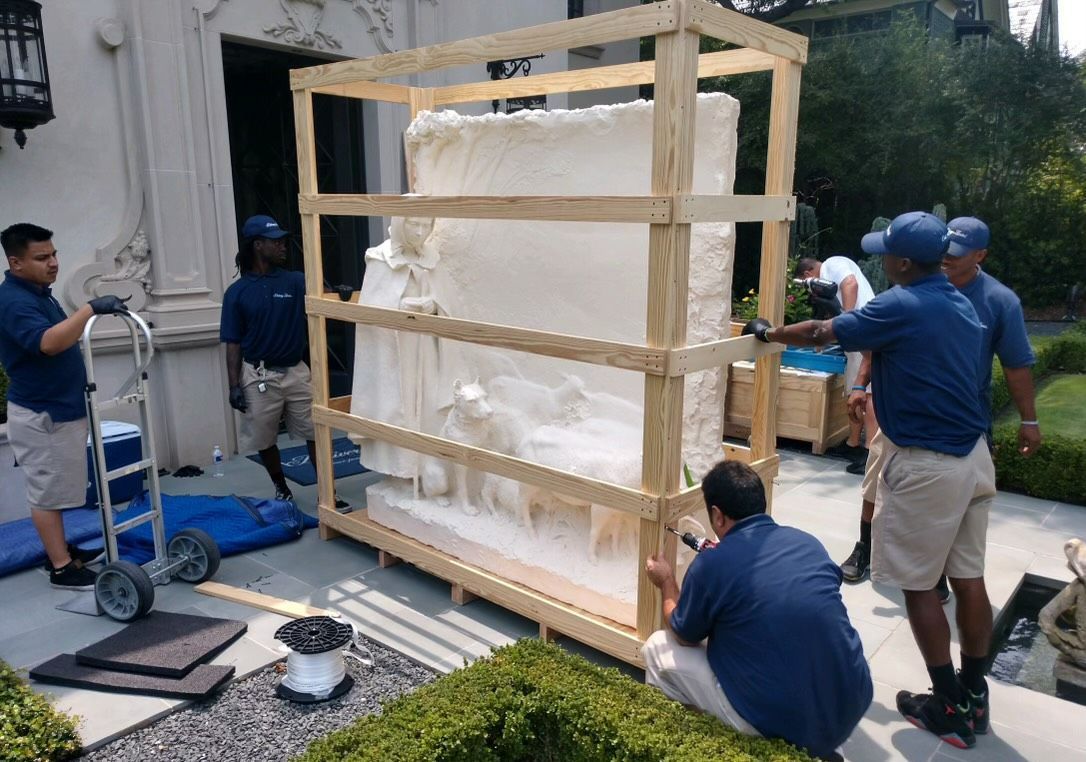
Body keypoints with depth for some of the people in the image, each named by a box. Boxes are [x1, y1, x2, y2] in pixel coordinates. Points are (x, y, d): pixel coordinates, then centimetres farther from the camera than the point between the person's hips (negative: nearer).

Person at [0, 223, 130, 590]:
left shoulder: (39, 292, 10)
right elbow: (47, 343, -38)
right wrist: (90, 309, -42)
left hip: (61, 408, 10)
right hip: (40, 415, -10)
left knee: (54, 488, 18)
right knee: (46, 491, 0)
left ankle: (61, 550, 29)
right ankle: (62, 567, 8)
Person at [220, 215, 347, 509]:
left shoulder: (296, 282, 2)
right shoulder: (237, 293, -2)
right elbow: (233, 345, -1)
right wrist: (234, 386, -6)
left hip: (296, 372, 1)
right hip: (260, 377, -1)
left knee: (316, 434, 1)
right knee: (265, 441, 10)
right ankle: (282, 491, 30)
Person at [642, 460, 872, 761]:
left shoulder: (711, 564, -13)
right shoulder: (808, 542, 2)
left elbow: (683, 637, 6)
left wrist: (667, 583, 23)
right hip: (854, 708, 6)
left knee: (656, 649, 9)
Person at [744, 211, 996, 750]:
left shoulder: (900, 306, -15)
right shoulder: (960, 304, 10)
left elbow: (820, 334, -7)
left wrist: (767, 333, 8)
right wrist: (877, 390, 31)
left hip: (926, 465, -8)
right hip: (973, 456, 8)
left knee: (918, 585, 4)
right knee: (968, 578, 14)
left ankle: (949, 708, 13)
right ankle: (974, 694, 26)